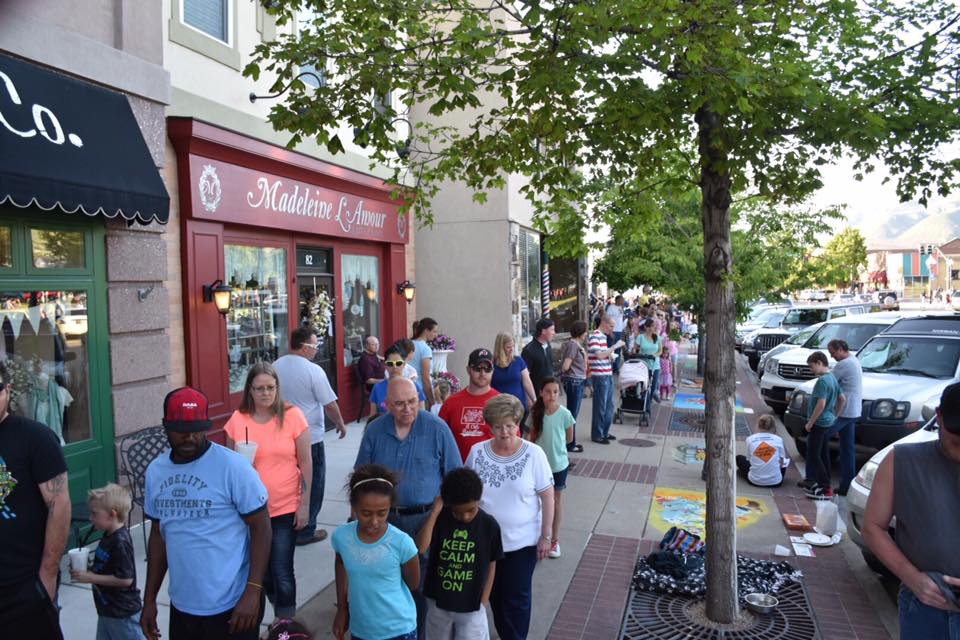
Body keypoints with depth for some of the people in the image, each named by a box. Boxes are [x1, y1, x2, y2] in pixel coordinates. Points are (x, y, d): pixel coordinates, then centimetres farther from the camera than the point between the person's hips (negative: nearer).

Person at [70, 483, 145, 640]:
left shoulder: (120, 543, -26)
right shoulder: (109, 536, 3)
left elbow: (125, 579, -27)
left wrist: (91, 578, -22)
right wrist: (89, 567, 0)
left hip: (123, 613, -9)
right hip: (107, 609, 10)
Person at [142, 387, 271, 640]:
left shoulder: (233, 466, -15)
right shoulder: (155, 471, 2)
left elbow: (261, 528, -12)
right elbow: (158, 534, 12)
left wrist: (253, 592, -18)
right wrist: (149, 599, 13)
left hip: (231, 605, -5)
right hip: (182, 606, 5)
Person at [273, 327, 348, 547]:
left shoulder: (275, 367, 0)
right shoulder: (313, 370, -17)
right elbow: (329, 403, -12)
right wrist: (340, 424, 4)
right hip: (310, 437, -6)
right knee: (312, 485, 9)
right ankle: (305, 531, 16)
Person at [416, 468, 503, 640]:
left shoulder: (489, 525, -12)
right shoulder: (440, 519, -11)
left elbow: (491, 566, -2)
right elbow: (420, 548, -25)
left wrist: (483, 602, -1)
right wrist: (434, 512, -26)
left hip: (471, 606, -2)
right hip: (438, 602, 2)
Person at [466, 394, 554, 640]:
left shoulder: (534, 454, -14)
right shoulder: (477, 452, -7)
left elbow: (547, 497, -9)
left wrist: (546, 536, -8)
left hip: (523, 541, -3)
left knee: (517, 598, 12)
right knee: (494, 595, 19)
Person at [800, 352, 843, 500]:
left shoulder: (822, 381, -20)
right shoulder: (832, 378, 9)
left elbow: (821, 404, -24)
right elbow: (842, 398, 16)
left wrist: (810, 423, -17)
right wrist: (835, 415, 20)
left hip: (820, 423, -10)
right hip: (829, 422, 10)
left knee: (814, 455, -5)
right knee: (823, 454, 17)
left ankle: (825, 489, -4)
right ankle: (824, 484, 25)